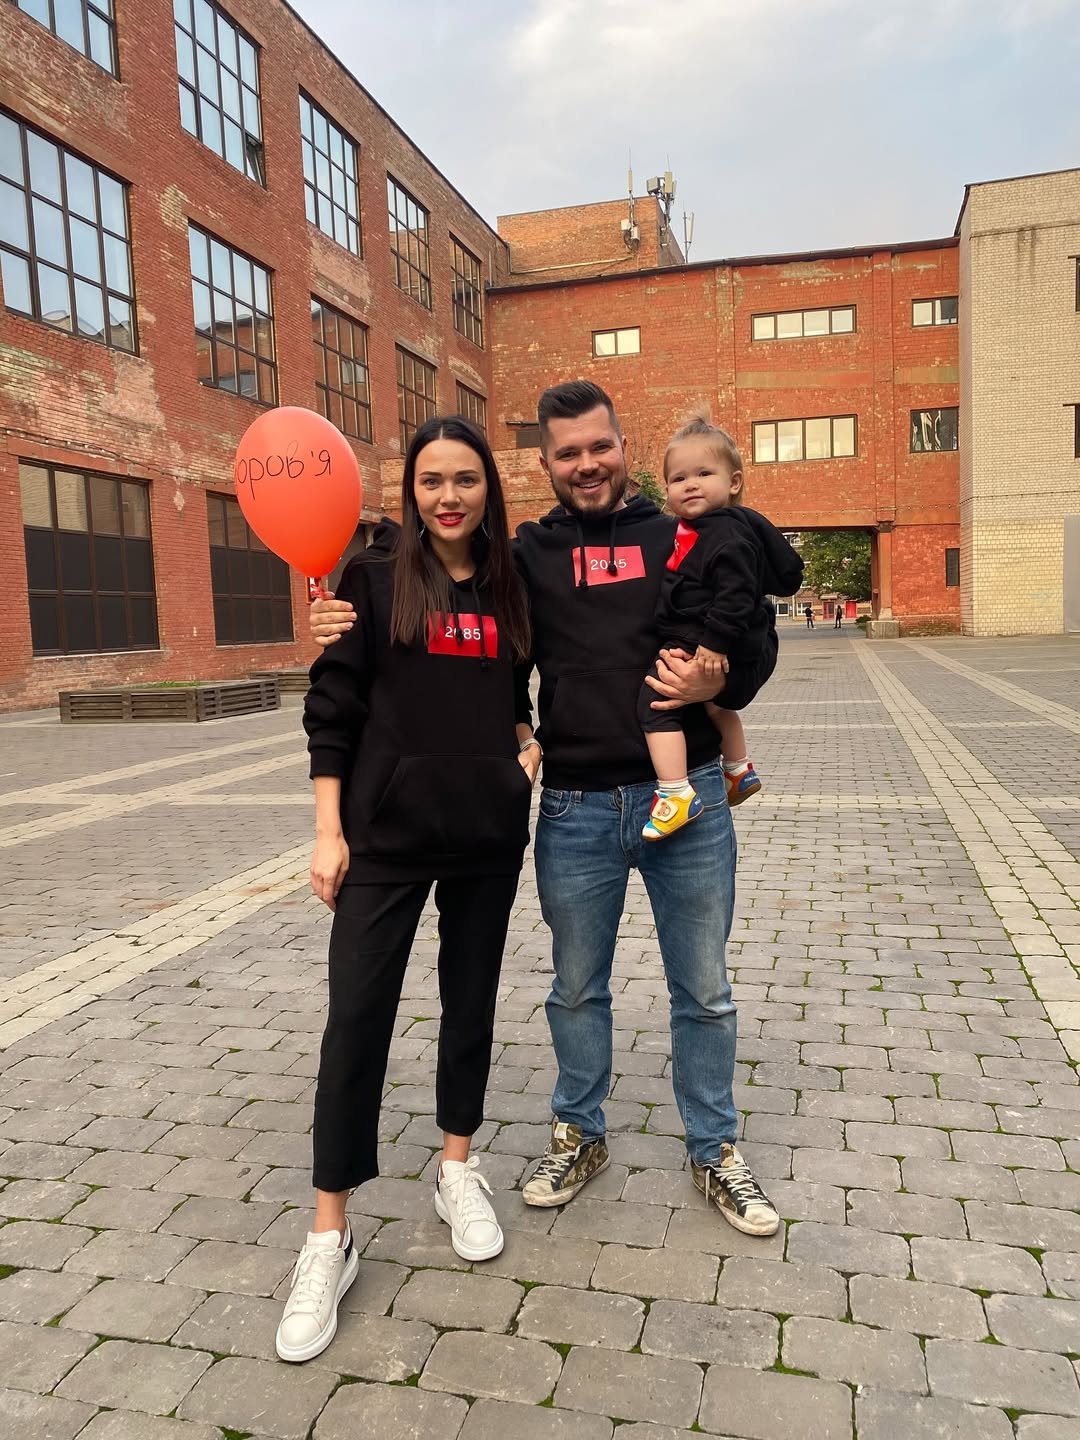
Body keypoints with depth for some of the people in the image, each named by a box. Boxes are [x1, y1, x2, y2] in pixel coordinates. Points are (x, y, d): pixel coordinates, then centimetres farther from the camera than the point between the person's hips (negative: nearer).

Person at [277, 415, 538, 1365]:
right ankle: (329, 1238, 12)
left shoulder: (509, 584, 7)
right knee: (357, 1015, -3)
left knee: (472, 1000, 14)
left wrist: (528, 742, 0)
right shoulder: (376, 575, -3)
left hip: (489, 829, 4)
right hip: (387, 830, -3)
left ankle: (457, 1169, 35)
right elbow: (332, 705, -5)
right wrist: (329, 830, -9)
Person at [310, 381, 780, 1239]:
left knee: (705, 991, 13)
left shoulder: (679, 541, 4)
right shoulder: (526, 554, 4)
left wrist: (713, 683, -15)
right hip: (575, 806, 1)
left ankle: (715, 1151, 34)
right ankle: (579, 1137, 40)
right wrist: (351, 627, -10)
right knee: (577, 988, 17)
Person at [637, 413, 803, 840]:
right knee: (714, 703, 35)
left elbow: (736, 595, -28)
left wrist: (715, 642, -30)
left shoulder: (729, 536, -19)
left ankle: (676, 795, -20)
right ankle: (739, 770, 52)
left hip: (719, 653, -11)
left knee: (656, 698, -19)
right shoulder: (691, 531, 12)